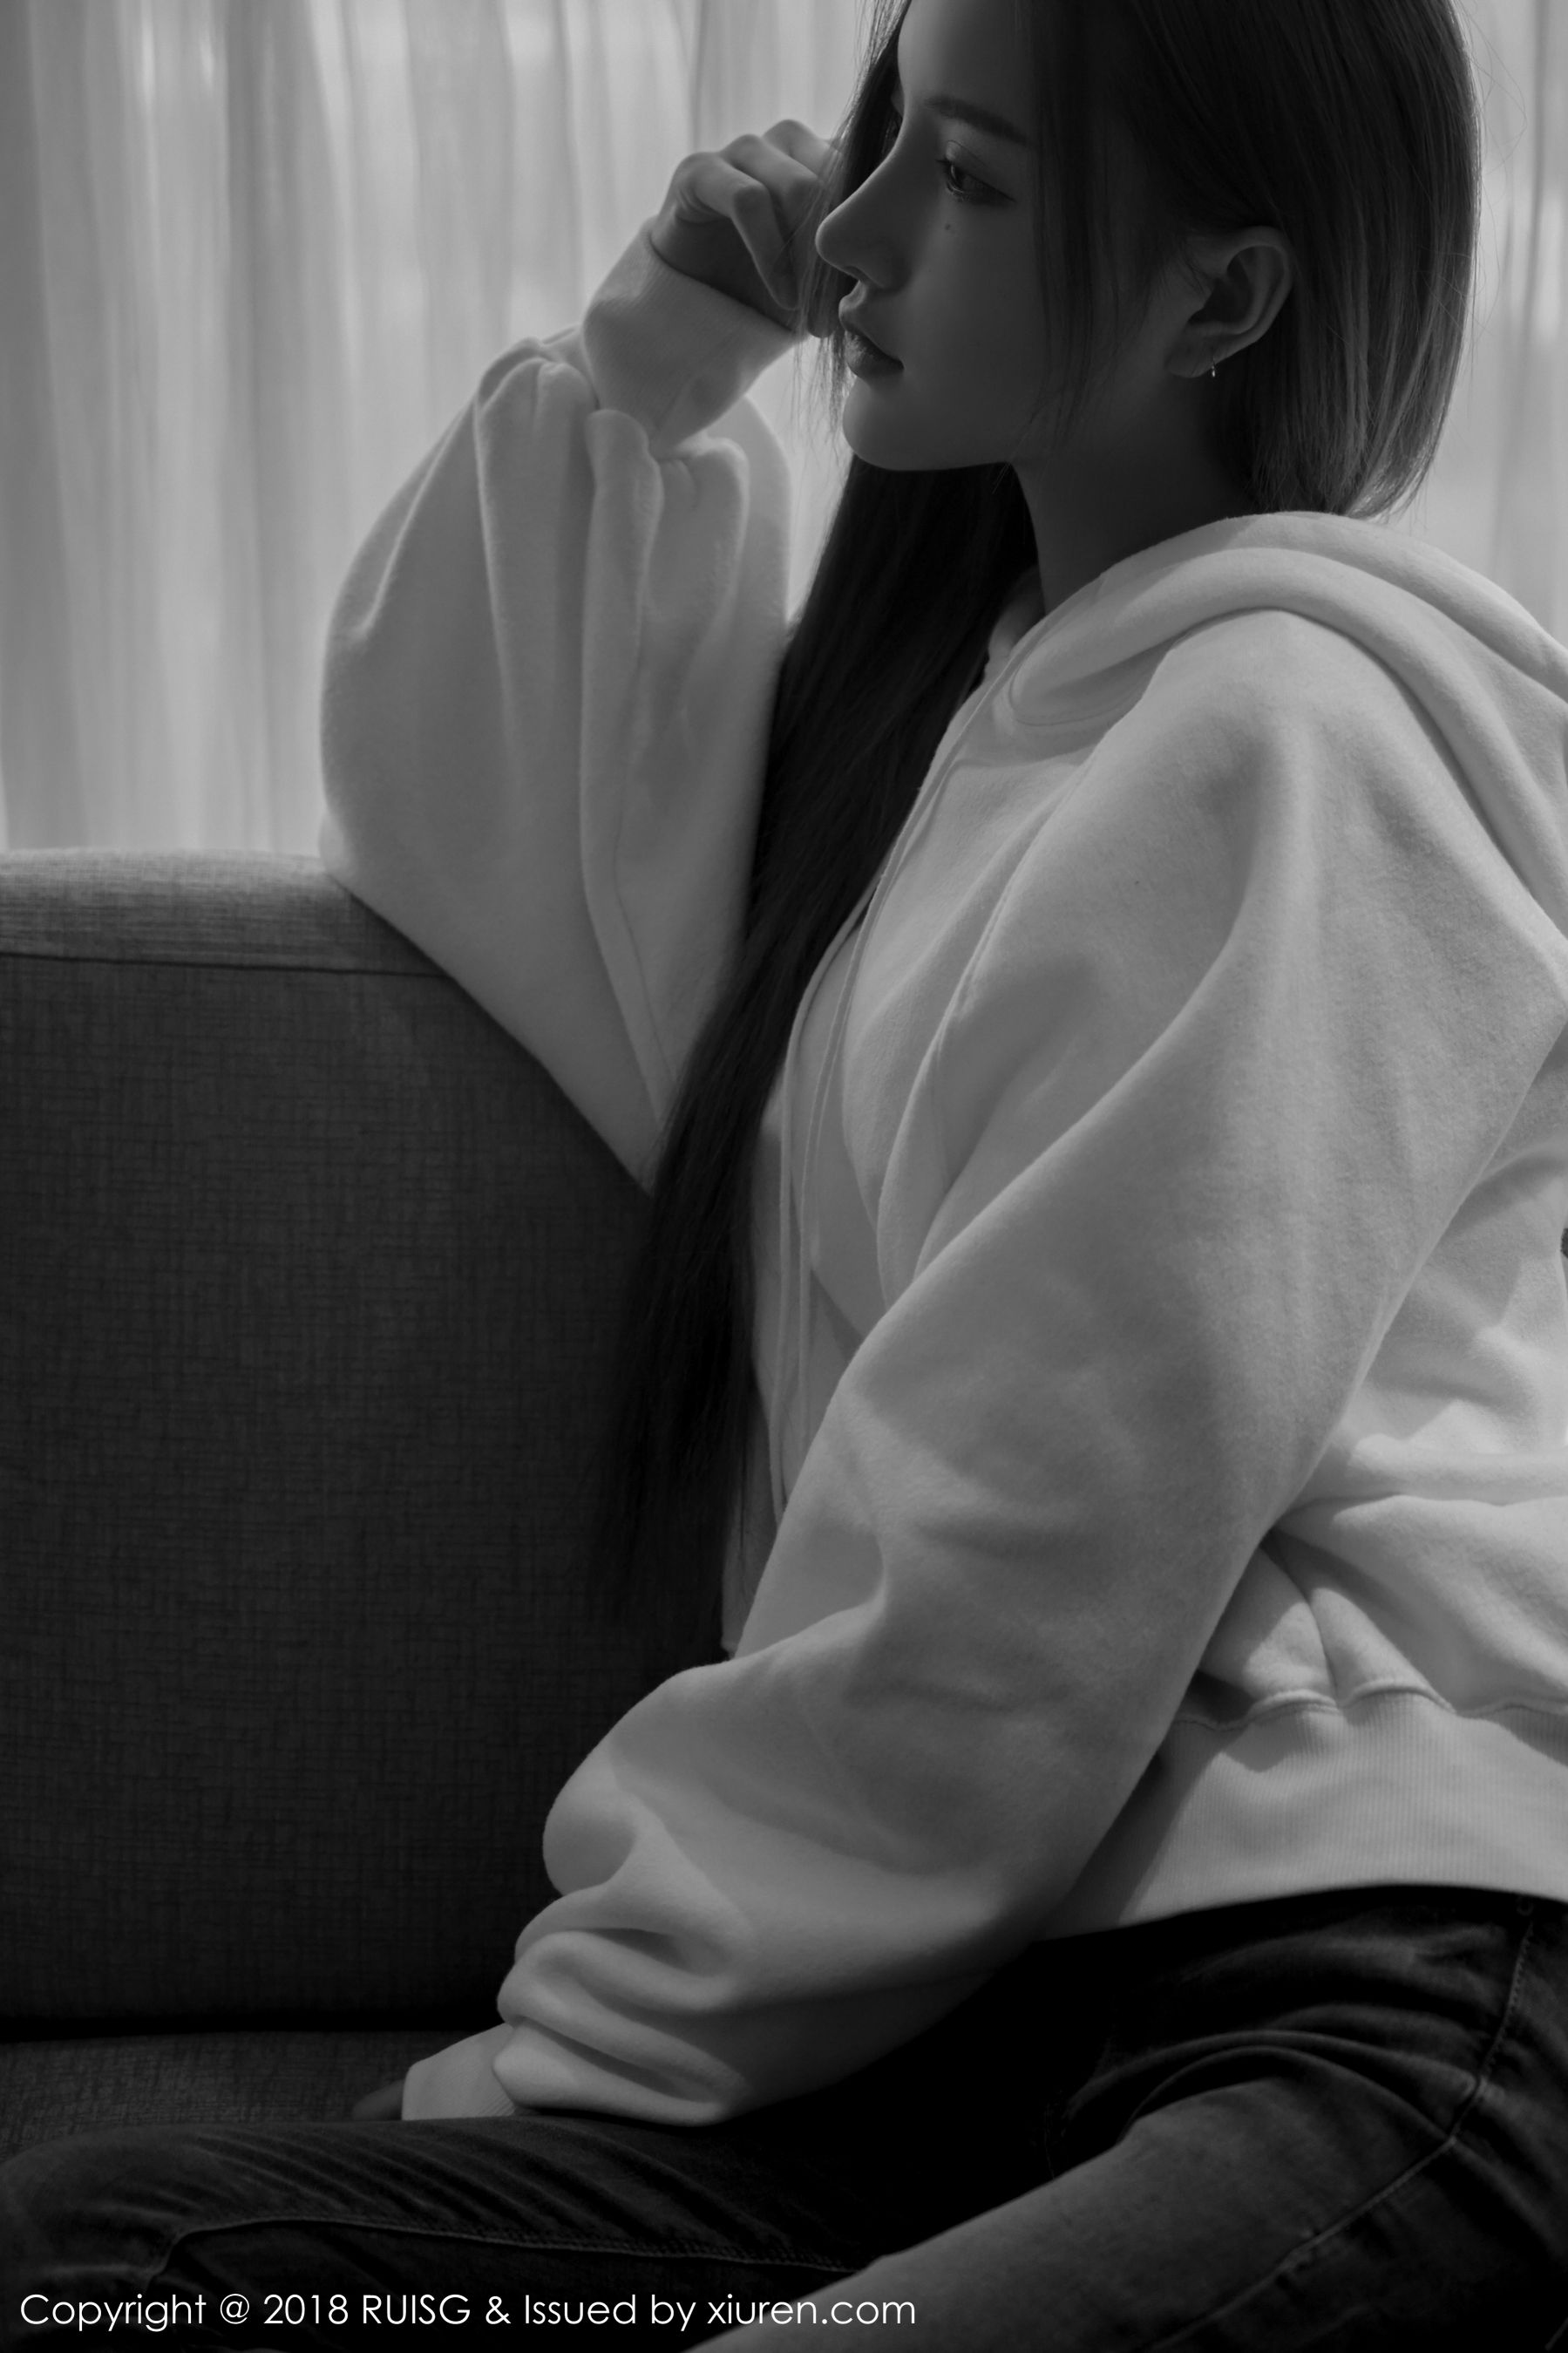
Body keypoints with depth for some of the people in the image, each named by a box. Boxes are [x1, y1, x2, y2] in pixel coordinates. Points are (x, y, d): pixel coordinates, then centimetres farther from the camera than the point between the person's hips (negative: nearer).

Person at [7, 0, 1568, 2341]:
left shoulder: (1287, 721, -4)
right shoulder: (956, 679, 22)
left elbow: (1041, 1527, -10)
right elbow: (440, 804, 31)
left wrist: (590, 2028, -6)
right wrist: (637, 369, 18)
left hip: (1380, 1986, -7)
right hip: (1007, 1988, 7)